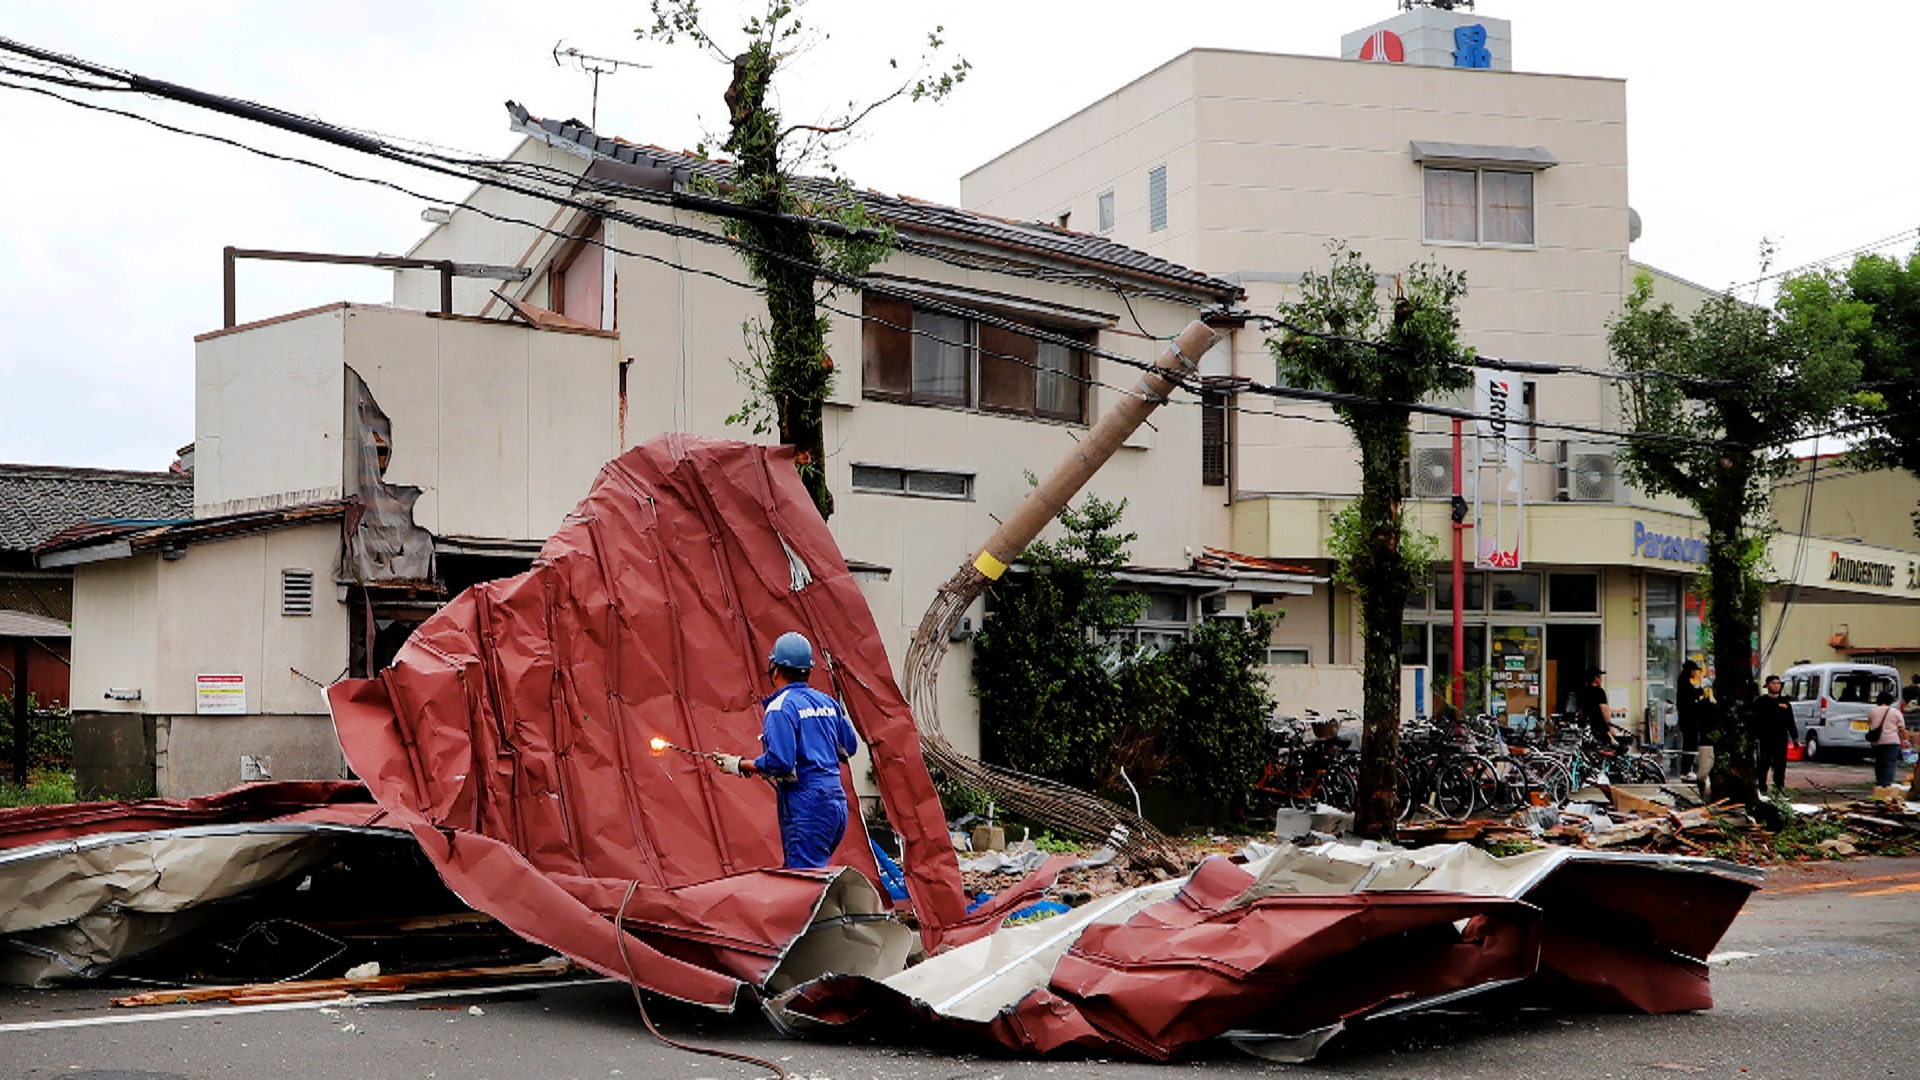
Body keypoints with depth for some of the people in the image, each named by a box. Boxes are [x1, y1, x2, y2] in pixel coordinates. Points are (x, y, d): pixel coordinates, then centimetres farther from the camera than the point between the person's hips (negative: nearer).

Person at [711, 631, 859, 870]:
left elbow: (780, 762, -20)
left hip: (806, 804, -8)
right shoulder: (827, 702, 12)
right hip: (836, 801, 8)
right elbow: (849, 747, 23)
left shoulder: (781, 707, -11)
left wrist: (741, 765, -7)